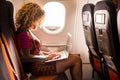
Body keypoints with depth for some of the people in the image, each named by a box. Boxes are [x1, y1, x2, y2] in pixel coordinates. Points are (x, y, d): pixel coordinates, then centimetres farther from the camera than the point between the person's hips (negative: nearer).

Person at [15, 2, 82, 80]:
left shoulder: (27, 31, 10)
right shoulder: (23, 34, -20)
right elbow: (26, 57, -21)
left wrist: (46, 53, 8)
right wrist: (47, 57, -13)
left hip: (39, 62, 10)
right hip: (36, 66, -10)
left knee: (76, 57, 6)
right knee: (76, 60, -13)